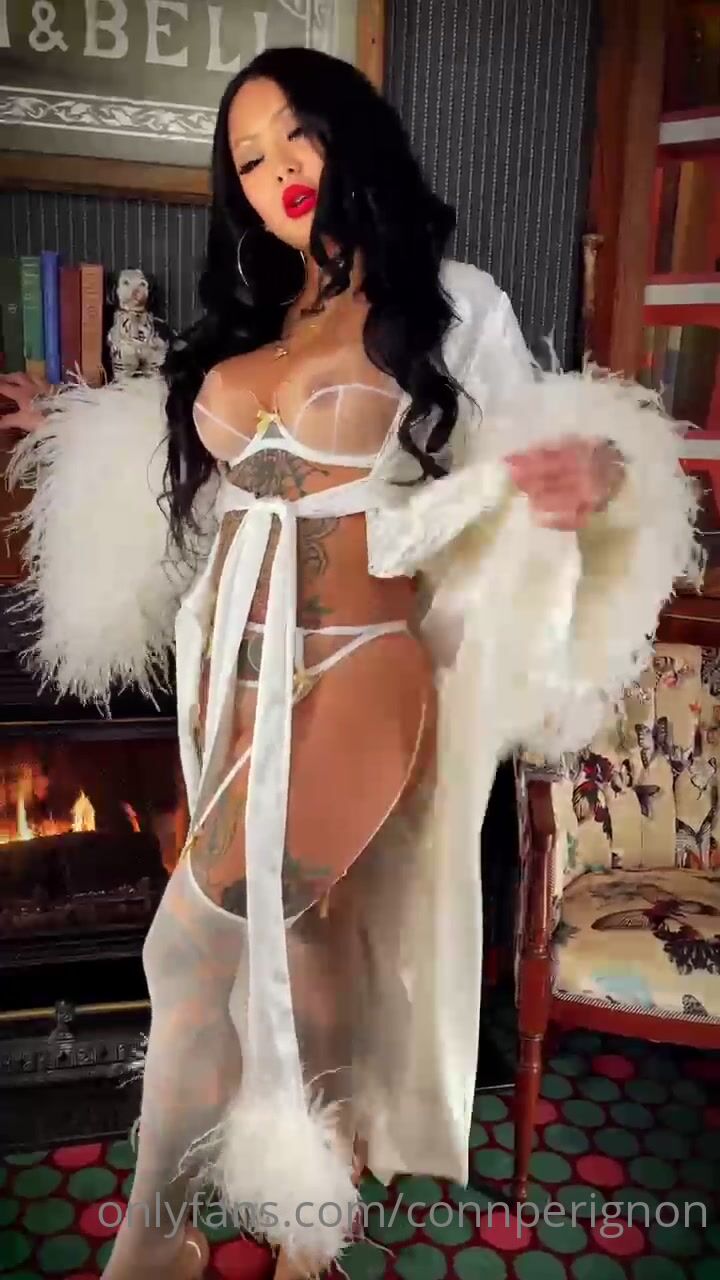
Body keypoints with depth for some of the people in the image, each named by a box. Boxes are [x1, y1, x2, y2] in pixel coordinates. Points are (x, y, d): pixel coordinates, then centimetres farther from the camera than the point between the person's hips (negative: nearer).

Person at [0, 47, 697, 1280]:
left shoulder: (450, 306, 1)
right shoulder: (245, 322, 16)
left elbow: (516, 472, -1)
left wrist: (594, 474, -23)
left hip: (354, 667, -5)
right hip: (231, 666, 6)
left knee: (200, 943, -10)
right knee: (287, 925, 12)